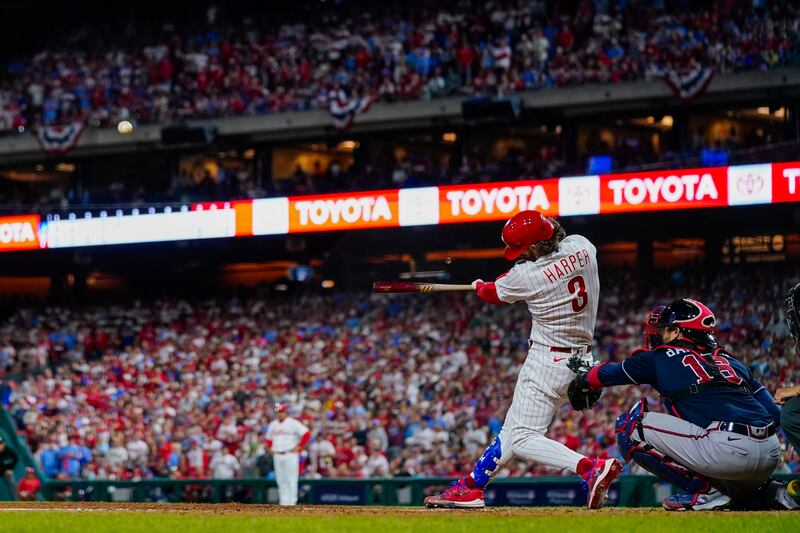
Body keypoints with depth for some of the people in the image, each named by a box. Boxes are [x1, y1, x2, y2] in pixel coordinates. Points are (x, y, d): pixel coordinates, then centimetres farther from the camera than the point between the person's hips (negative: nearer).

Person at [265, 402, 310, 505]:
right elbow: (269, 438, 28)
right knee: (281, 481, 6)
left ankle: (291, 502, -6)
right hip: (277, 456, 6)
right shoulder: (273, 424, 13)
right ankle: (283, 502, 9)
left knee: (291, 480, -7)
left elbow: (307, 434, -9)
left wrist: (298, 446, -9)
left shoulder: (293, 423, -6)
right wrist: (271, 448, 14)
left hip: (290, 455, -6)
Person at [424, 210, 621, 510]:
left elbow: (494, 293, 4)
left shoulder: (526, 275, -19)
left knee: (522, 437, -8)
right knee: (514, 427, 16)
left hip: (547, 361, -9)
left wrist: (479, 286, 27)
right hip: (582, 359, 9)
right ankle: (471, 487, 22)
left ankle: (591, 468, -25)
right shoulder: (582, 246, -3)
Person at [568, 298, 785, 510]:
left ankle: (705, 492, -2)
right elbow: (774, 414, 19)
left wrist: (581, 381, 49)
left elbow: (609, 373, 29)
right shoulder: (732, 362, 26)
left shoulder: (661, 358, 13)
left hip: (728, 450, -7)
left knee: (630, 426, 3)